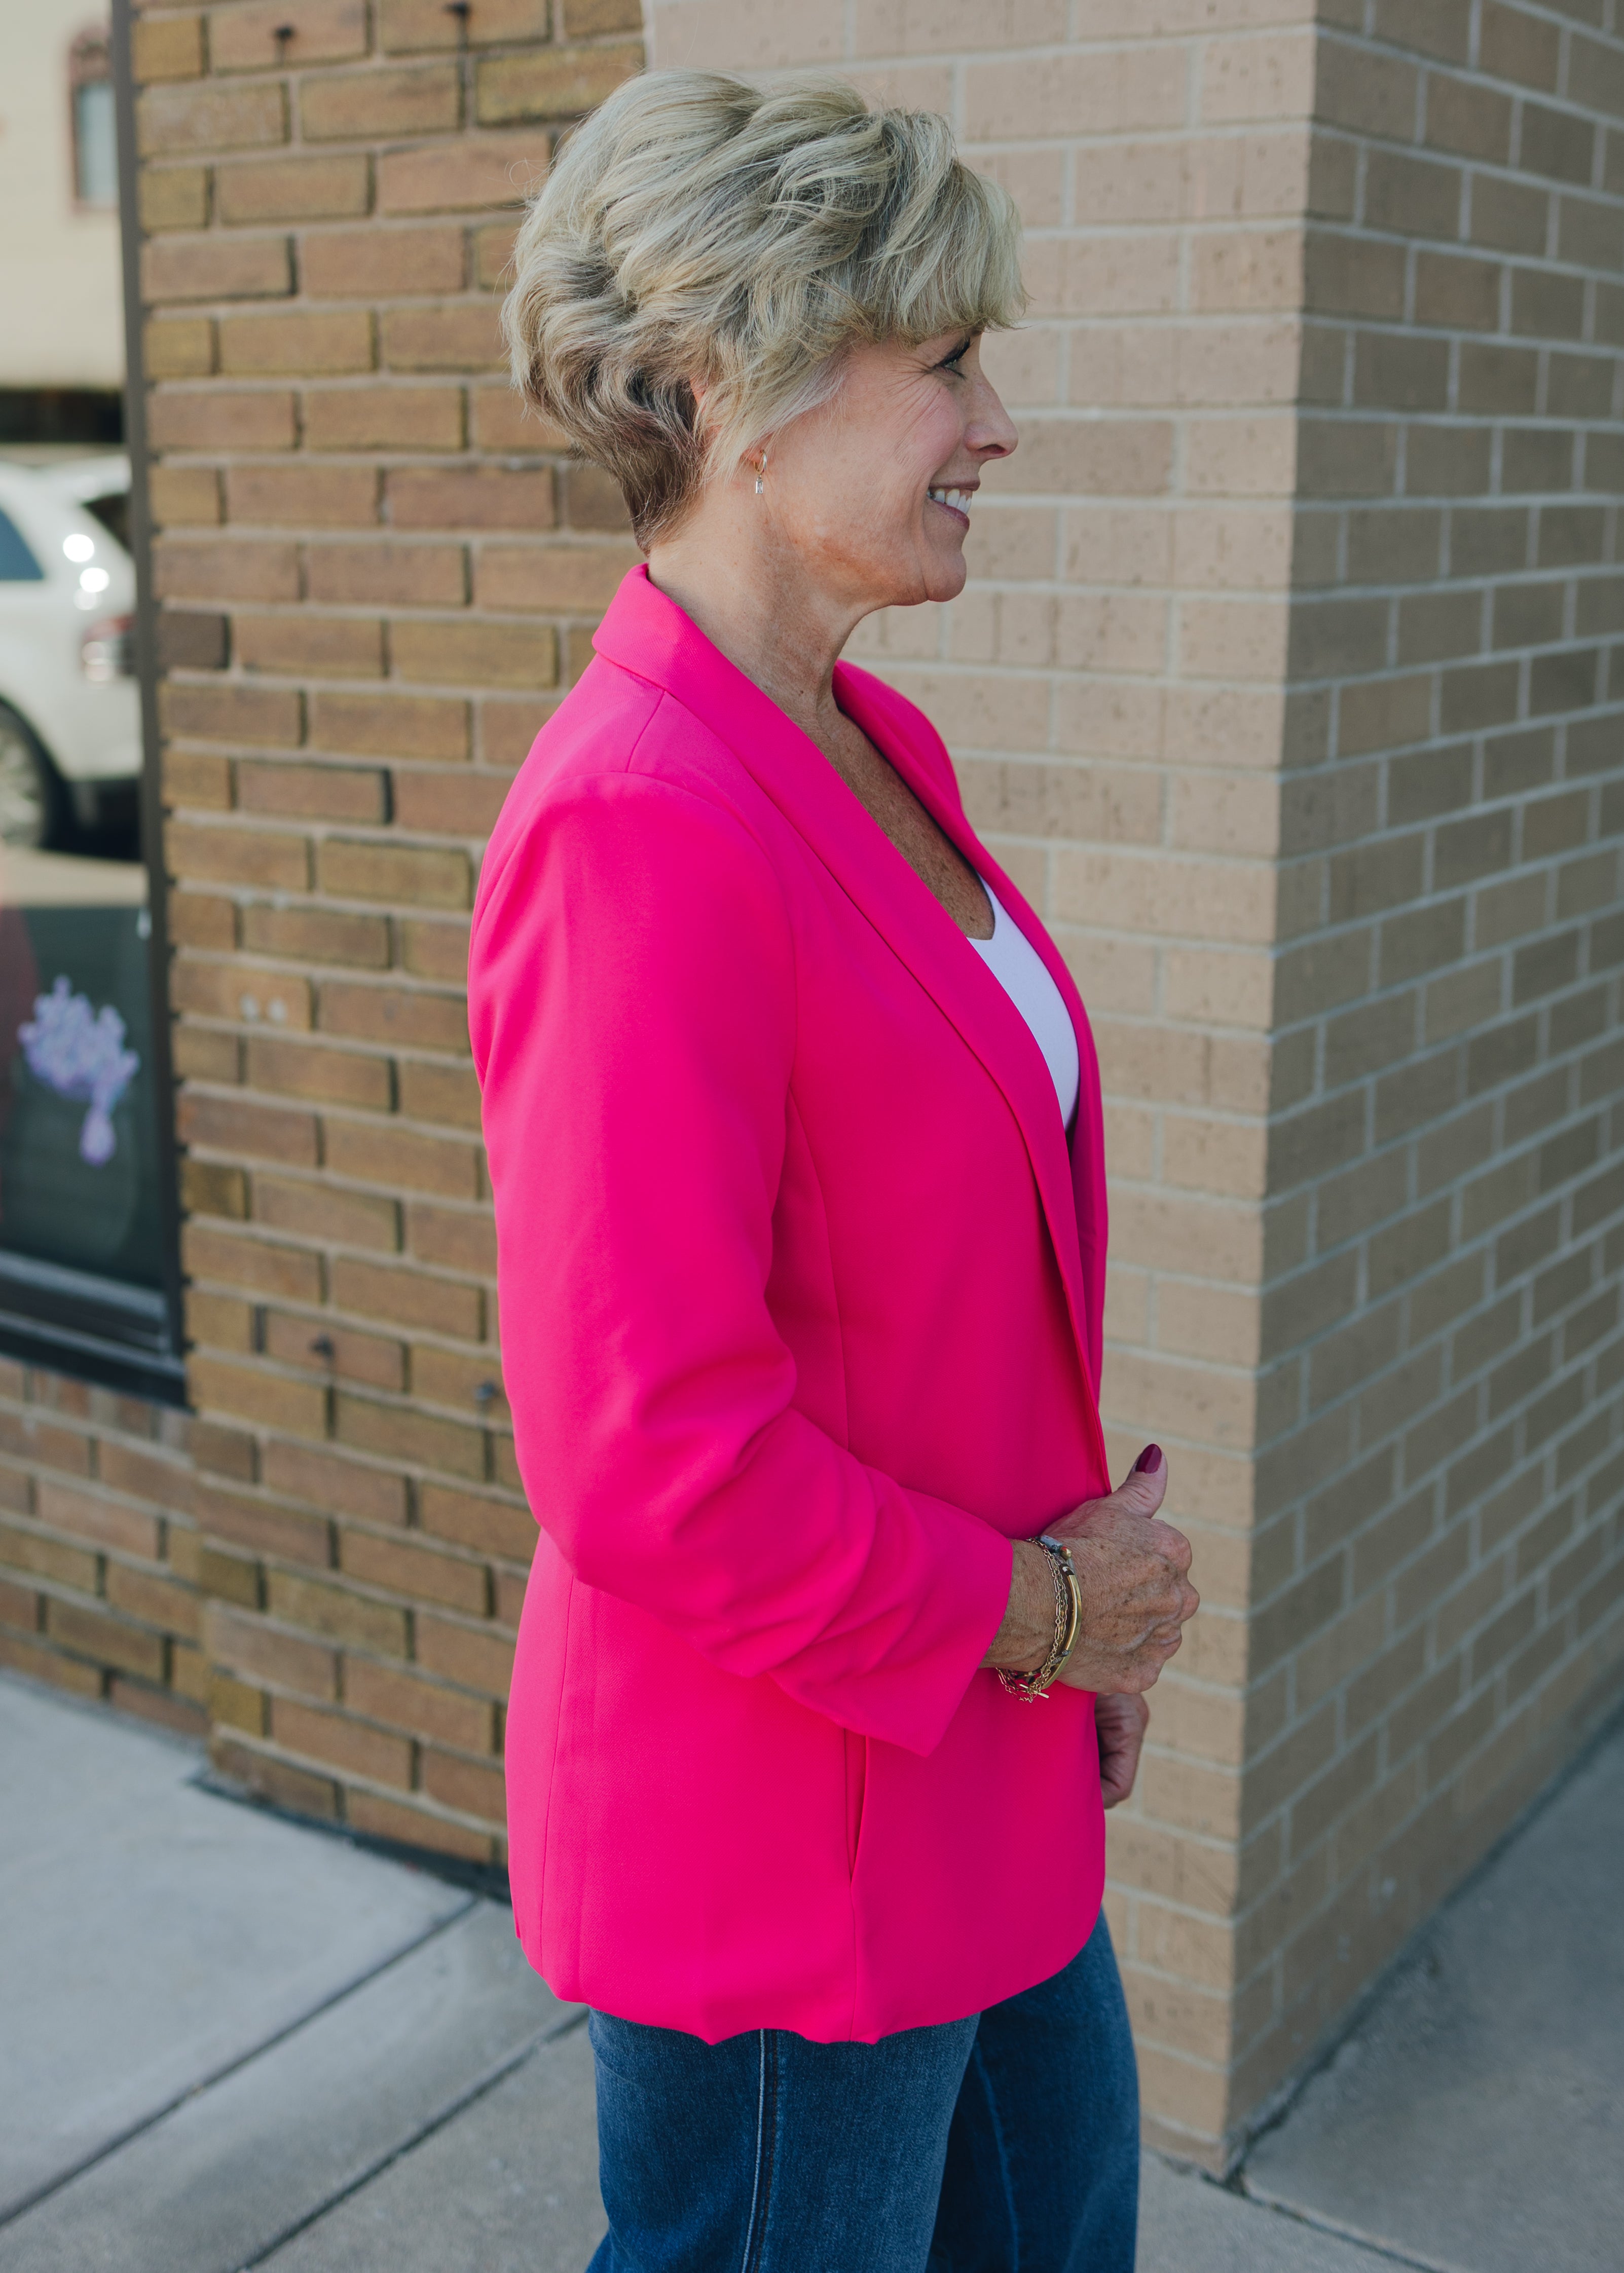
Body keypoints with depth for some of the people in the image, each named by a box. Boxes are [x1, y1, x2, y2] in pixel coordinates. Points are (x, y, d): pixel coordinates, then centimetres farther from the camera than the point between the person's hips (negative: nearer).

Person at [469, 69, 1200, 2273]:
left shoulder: (880, 749, 3)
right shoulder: (638, 826, -27)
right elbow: (647, 1460, -28)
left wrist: (1089, 1596, 9)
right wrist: (1023, 1612, -15)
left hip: (984, 1768, 9)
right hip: (780, 1843, -9)